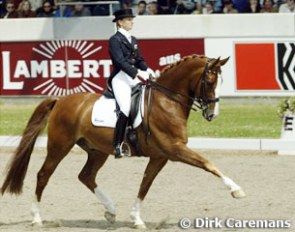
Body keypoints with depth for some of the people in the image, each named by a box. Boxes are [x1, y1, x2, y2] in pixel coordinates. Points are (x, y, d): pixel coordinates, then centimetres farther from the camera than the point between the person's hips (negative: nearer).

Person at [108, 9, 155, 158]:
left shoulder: (133, 40, 21)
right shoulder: (115, 40, -4)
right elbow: (120, 61, -15)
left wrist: (147, 71, -1)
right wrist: (137, 73, -25)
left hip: (134, 78, 8)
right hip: (120, 78, -8)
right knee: (127, 108, -24)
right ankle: (117, 146, -22)